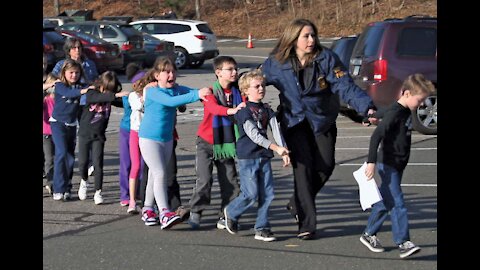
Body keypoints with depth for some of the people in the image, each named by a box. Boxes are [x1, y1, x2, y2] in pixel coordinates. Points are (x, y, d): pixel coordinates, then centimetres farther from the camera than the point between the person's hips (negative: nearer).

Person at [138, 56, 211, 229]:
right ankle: (164, 213, -22)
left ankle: (148, 210, 27)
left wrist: (204, 92, -32)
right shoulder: (153, 92, -19)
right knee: (160, 173, -16)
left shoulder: (176, 89, 3)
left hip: (167, 138, 7)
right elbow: (171, 101, -35)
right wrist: (197, 95, -41)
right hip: (149, 138, -7)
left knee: (155, 175, 16)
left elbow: (192, 92, -8)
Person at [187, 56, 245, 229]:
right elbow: (214, 107, -31)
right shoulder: (211, 92, -11)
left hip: (226, 143, 4)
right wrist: (231, 110, -49)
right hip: (207, 142, -4)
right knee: (204, 179, -10)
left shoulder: (236, 92, 3)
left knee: (230, 182, 2)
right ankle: (195, 212, 6)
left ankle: (225, 217, 13)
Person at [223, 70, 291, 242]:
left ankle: (262, 228, 9)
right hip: (247, 157, -6)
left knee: (267, 194, 1)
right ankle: (231, 212, 19)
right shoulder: (244, 111, -9)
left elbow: (276, 131, 4)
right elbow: (253, 135, -18)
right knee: (251, 194, -8)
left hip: (264, 157, 6)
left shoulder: (267, 111, 12)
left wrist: (284, 151, -10)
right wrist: (275, 148, -25)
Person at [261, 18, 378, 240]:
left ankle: (297, 204, 23)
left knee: (325, 165, -5)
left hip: (322, 120, 2)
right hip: (294, 121, -1)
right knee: (303, 167, -12)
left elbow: (345, 86, -15)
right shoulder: (276, 63, -5)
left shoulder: (326, 59, -8)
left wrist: (366, 107, -28)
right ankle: (306, 224, -7)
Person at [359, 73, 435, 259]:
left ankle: (369, 235, 25)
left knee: (385, 201, 15)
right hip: (388, 165, -9)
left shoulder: (406, 112, 11)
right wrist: (371, 162, -31)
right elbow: (376, 136, -26)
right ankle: (403, 242, -12)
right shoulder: (394, 113, -19)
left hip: (398, 165, 9)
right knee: (396, 203, -11)